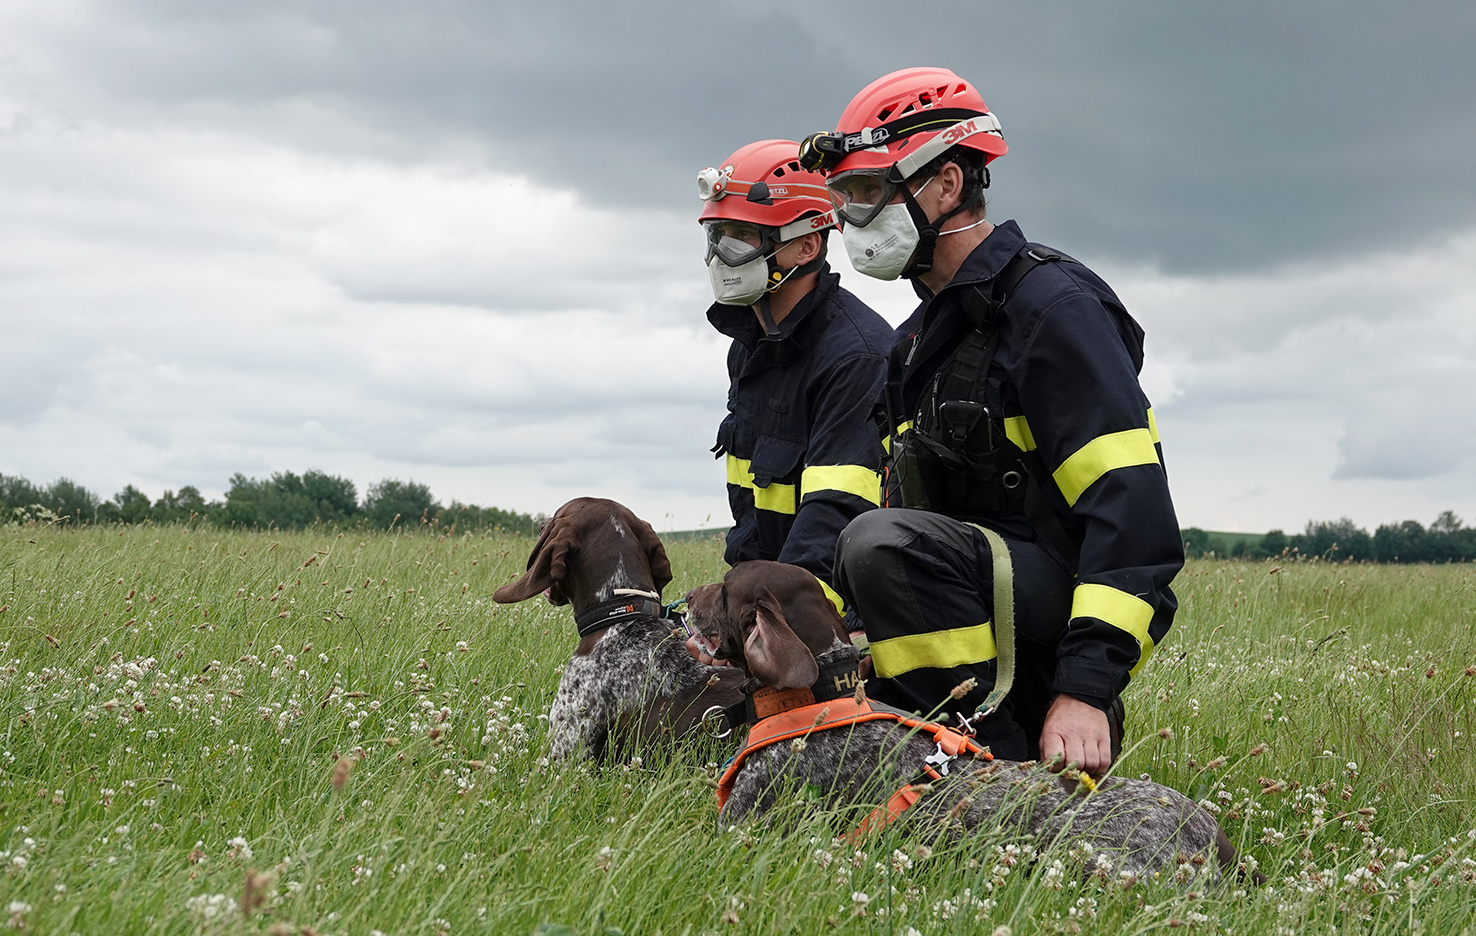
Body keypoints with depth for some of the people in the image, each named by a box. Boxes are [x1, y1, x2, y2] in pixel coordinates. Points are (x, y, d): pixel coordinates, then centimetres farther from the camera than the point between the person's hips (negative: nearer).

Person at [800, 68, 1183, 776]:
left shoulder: (1051, 306, -12)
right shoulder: (921, 339, 19)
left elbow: (1131, 508, -22)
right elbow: (904, 497, 22)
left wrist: (1087, 689, -30)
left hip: (1067, 600, -10)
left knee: (882, 543, -32)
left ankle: (1013, 770, -25)